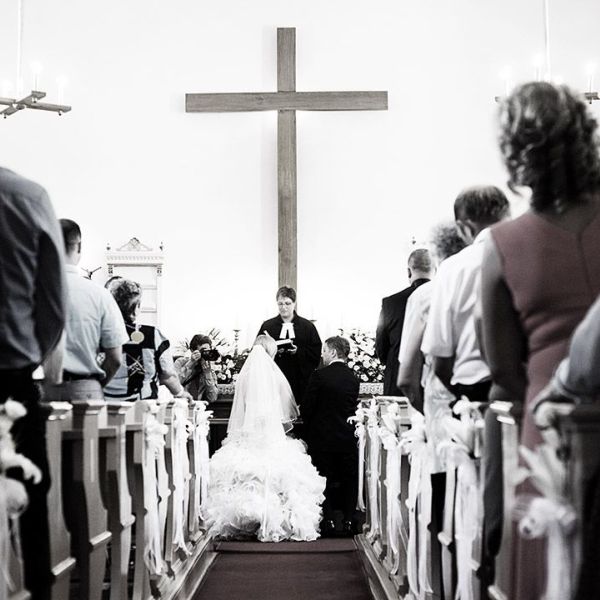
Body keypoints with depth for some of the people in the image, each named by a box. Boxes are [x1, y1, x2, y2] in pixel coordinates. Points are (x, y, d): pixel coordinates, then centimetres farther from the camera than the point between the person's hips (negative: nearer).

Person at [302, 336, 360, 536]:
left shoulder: (319, 375, -13)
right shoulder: (353, 377, 0)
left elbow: (307, 408, -10)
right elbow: (354, 407, 7)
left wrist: (311, 427, 7)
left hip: (322, 437, -3)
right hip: (347, 436, 3)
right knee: (349, 481, 12)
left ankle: (328, 521, 5)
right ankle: (348, 521, 11)